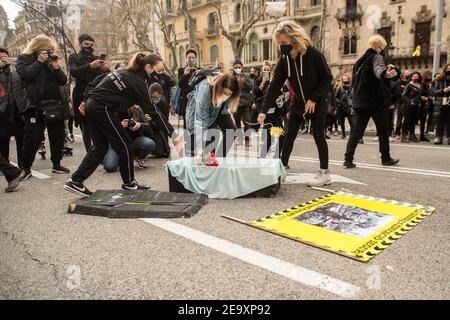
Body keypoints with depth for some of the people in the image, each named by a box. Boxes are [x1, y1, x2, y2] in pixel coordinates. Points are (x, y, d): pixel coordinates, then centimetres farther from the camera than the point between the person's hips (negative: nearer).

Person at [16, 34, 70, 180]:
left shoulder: (51, 59, 14)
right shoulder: (24, 58, 4)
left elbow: (63, 81, 7)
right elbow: (25, 74, -15)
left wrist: (56, 67, -8)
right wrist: (39, 62, -13)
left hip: (54, 104, 4)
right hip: (34, 105, -4)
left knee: (57, 135, 7)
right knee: (32, 138, -4)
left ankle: (57, 164, 20)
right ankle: (26, 168, 8)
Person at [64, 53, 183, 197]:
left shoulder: (125, 72, 13)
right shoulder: (138, 82, -14)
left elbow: (98, 82, 16)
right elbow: (152, 110, -18)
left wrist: (86, 103, 20)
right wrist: (173, 135, -19)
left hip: (92, 105, 9)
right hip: (103, 109, -9)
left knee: (100, 147, 13)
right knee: (124, 144, 2)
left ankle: (75, 181, 14)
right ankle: (129, 183, 15)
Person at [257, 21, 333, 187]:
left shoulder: (313, 54, -21)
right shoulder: (284, 60, -8)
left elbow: (327, 77, -13)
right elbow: (275, 86, -12)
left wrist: (313, 98, -19)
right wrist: (264, 110, -20)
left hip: (317, 102, -5)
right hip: (298, 103, 5)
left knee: (318, 135, -2)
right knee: (289, 135, 4)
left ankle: (324, 173, 7)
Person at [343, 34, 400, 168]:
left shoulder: (360, 60, 16)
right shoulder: (376, 57, -7)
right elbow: (379, 68, -31)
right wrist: (386, 73, -53)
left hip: (360, 101, 6)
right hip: (377, 101, -6)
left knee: (357, 131, 3)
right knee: (383, 131, 9)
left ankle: (348, 158, -8)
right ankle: (386, 158, 19)